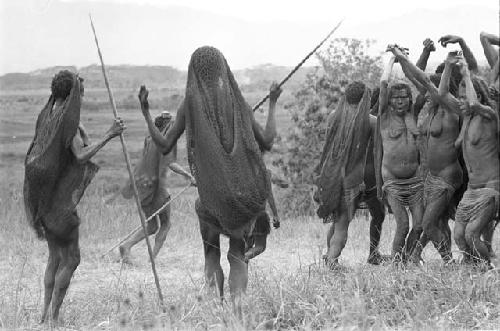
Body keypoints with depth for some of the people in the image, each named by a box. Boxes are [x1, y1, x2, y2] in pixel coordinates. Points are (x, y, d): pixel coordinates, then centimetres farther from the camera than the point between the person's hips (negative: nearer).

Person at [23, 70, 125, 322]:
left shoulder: (46, 115, 9)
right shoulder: (68, 120, -16)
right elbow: (81, 156, -24)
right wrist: (108, 136, -22)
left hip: (42, 197, 9)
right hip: (59, 198, -9)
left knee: (55, 257, 16)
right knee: (71, 259, 0)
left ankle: (46, 313, 16)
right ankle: (53, 315, -1)